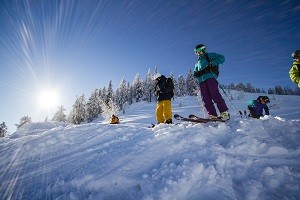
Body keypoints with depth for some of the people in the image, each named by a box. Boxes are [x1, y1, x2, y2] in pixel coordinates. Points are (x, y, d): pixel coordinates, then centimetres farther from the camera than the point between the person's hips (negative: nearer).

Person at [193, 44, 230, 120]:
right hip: (201, 80, 5)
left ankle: (224, 113, -15)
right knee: (206, 99, -9)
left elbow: (222, 58, 7)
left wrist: (212, 64, -8)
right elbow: (195, 73, 29)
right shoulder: (197, 63, 33)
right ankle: (212, 115, -11)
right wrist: (197, 74, 5)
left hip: (210, 77, -5)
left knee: (215, 95, -19)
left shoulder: (210, 56, 18)